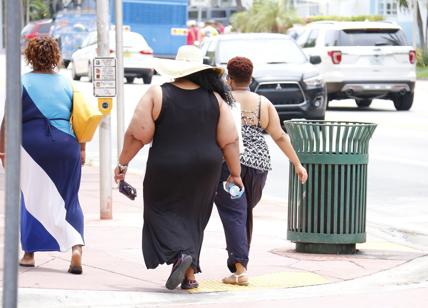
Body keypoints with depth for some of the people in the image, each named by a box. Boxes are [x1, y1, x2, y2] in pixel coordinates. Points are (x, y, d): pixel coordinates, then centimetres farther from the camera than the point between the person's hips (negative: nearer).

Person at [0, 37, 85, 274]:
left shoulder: (22, 83, -2)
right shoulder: (67, 83, 6)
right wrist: (81, 149, 12)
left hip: (32, 145, -2)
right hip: (66, 146, 3)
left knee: (32, 199, 8)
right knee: (68, 200, 8)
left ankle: (29, 252, 9)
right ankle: (76, 246, -12)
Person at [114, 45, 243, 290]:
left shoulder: (157, 95, -7)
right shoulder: (214, 98, 0)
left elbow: (137, 134, -9)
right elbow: (230, 141, 0)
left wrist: (123, 163, 2)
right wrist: (235, 173, 8)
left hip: (166, 169, -3)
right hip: (205, 169, 3)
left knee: (163, 213, 10)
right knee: (192, 217, 16)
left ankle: (180, 254, -15)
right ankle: (190, 274, 14)